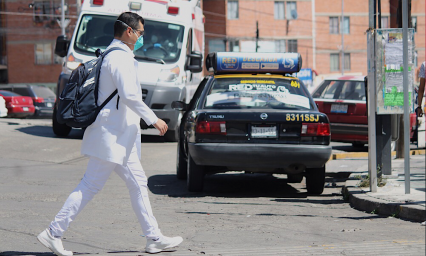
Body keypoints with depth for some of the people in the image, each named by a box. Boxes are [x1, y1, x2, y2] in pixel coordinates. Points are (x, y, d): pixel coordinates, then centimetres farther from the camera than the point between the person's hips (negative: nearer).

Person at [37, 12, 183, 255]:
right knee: (91, 186, -6)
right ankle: (54, 233, -2)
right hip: (112, 137, -11)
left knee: (138, 184, 10)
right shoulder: (120, 58, -15)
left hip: (120, 137, 11)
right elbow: (129, 95, -24)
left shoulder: (114, 56, 16)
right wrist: (154, 119, -17)